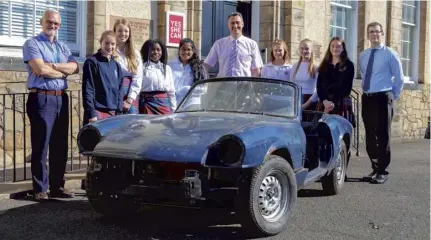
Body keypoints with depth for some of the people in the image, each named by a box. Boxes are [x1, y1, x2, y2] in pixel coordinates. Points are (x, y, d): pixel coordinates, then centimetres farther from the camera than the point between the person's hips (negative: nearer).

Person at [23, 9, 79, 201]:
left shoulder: (63, 47, 18)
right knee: (40, 146, -3)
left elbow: (75, 67, 3)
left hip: (61, 99, 6)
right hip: (41, 99, -6)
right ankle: (40, 189, 3)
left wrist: (53, 66, -11)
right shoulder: (32, 44, -1)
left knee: (60, 146, 8)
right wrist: (64, 72, -1)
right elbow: (40, 69, -15)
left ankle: (57, 186, 16)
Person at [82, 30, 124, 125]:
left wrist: (119, 112, 8)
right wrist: (91, 113, -14)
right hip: (97, 112, -6)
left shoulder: (116, 65, 13)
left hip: (113, 113, 6)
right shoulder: (92, 62, -4)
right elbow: (88, 89, -9)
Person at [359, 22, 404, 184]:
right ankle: (375, 168, 20)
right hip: (367, 98, 5)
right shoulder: (363, 56, 11)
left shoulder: (390, 54, -3)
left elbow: (399, 79, -1)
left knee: (383, 135, -4)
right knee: (370, 135, 9)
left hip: (382, 98, -5)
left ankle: (383, 172, 2)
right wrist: (367, 91, 14)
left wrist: (393, 96, 0)